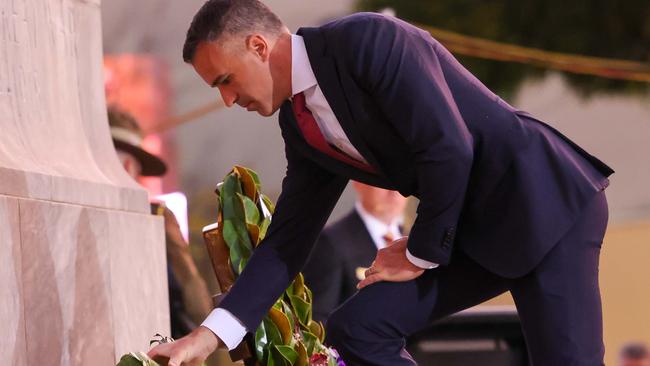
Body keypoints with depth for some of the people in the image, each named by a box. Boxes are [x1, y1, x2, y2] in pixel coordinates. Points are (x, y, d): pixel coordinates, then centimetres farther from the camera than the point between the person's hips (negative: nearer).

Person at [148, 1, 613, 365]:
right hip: (474, 227, 8)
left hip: (547, 202, -8)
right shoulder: (299, 124, 8)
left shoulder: (366, 41, -18)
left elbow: (448, 148, -23)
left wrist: (421, 254, -10)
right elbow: (289, 238, 9)